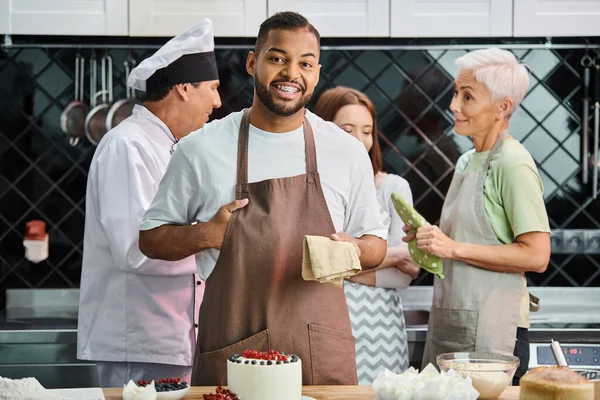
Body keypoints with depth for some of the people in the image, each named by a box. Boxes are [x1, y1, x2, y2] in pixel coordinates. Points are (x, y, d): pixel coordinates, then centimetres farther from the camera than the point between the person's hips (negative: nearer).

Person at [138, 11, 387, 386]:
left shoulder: (348, 151, 3)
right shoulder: (201, 148, 0)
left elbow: (376, 245, 12)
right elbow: (151, 238, 7)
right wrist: (205, 235, -12)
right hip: (230, 353, -1)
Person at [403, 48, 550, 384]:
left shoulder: (513, 164, -12)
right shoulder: (467, 161, 14)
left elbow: (536, 256, -18)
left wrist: (454, 248, -18)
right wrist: (432, 239, 2)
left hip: (491, 329, -8)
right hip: (450, 320, 8)